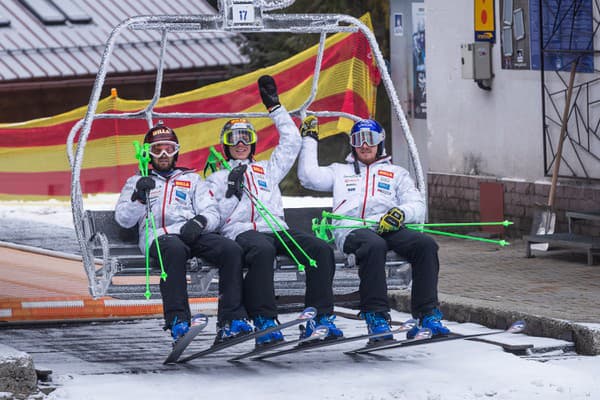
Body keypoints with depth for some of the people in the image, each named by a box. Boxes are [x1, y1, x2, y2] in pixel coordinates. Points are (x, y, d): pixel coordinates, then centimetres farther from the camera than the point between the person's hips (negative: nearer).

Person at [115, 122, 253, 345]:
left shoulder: (192, 179, 30)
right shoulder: (137, 182, 26)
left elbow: (213, 214, 17)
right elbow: (123, 220, 12)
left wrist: (200, 221, -7)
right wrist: (139, 196, -6)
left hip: (193, 233, 3)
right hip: (158, 236, -3)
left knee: (231, 250, -28)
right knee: (175, 249, -41)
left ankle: (231, 322, -33)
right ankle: (178, 323, -47)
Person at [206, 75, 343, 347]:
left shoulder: (267, 169, 32)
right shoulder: (218, 178, 22)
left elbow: (291, 143, 28)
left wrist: (274, 107, 26)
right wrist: (232, 193, -4)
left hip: (277, 228, 4)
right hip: (241, 231, -4)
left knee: (322, 249, -24)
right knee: (262, 250, -42)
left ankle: (319, 317, -28)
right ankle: (264, 322, -46)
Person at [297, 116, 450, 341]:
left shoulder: (396, 173, 30)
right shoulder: (340, 171, 33)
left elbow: (417, 206, 15)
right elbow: (309, 176, 17)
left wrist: (400, 213, -10)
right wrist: (309, 140, 26)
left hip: (388, 229, 2)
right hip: (351, 230, -2)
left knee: (426, 245, -29)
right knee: (374, 245, -40)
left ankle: (427, 316, -32)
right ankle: (376, 316, -41)